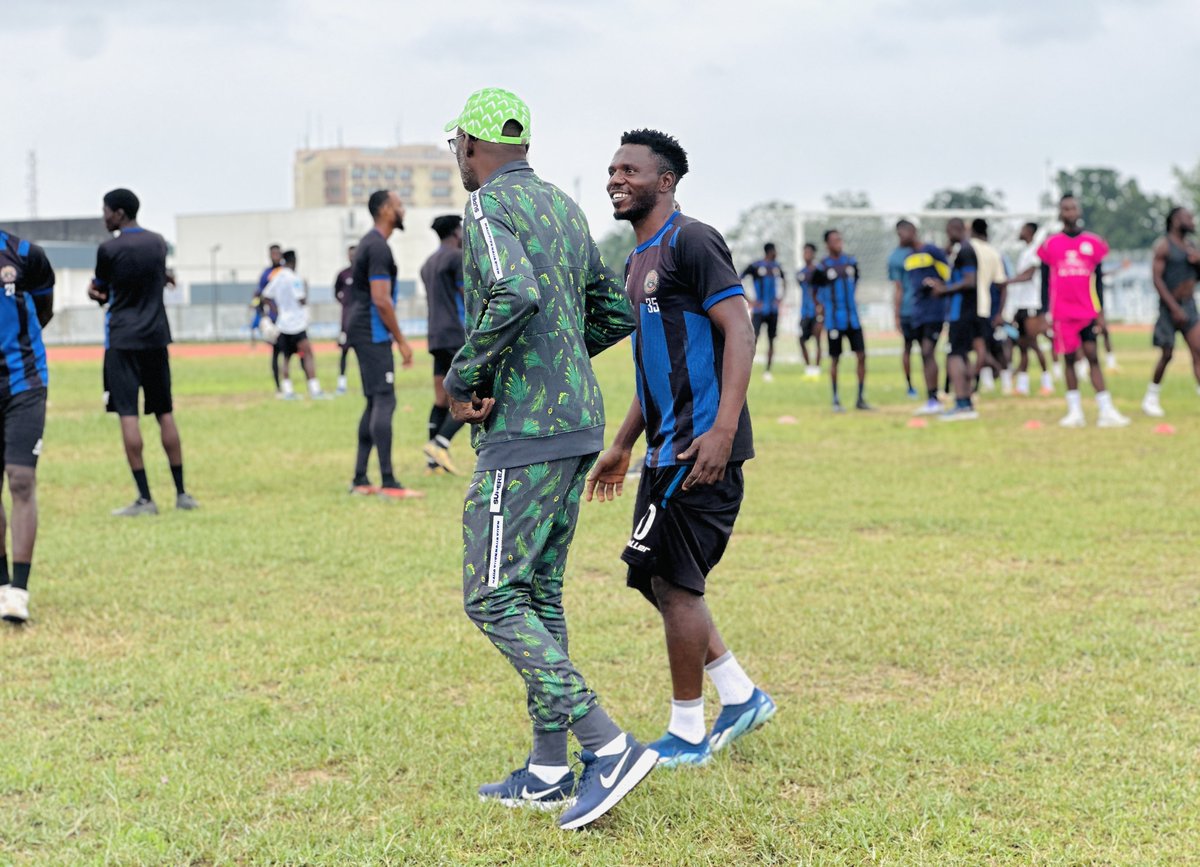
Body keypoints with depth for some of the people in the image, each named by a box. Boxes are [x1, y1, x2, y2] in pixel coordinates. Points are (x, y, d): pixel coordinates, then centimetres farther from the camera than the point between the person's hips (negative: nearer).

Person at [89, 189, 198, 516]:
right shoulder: (158, 243, 7)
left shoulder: (108, 249, -9)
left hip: (122, 341, -5)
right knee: (164, 412, 11)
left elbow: (100, 291, 4)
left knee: (128, 414, -4)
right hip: (156, 336, 5)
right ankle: (181, 493, 13)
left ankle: (145, 498, -8)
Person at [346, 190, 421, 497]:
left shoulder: (370, 243, 18)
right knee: (384, 401, -11)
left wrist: (394, 337, 23)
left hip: (363, 331, 11)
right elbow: (381, 300, -20)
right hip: (373, 333, -11)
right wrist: (401, 340, -15)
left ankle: (360, 480, 14)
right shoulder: (378, 247, -15)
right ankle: (388, 483, -13)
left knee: (375, 403, 12)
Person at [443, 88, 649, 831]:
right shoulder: (564, 208, 17)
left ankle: (609, 747, -14)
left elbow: (515, 295, -29)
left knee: (493, 599, -6)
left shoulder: (489, 209, -10)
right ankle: (548, 770, 17)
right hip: (578, 421, 9)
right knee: (540, 593, 14)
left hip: (524, 432, -9)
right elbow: (615, 313, 23)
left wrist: (462, 378, -17)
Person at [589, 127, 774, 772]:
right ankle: (742, 698, 24)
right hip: (667, 448, 10)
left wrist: (722, 431, -27)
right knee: (659, 579, 13)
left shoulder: (691, 242, -11)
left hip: (702, 447, -10)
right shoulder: (638, 261, 18)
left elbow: (740, 334, -18)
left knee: (674, 581, -5)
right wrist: (622, 444, 26)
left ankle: (686, 736, 7)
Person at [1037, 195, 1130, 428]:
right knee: (1069, 358, 3)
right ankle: (1074, 411, 8)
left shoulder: (1093, 243, 6)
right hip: (1062, 313, 0)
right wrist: (1045, 314, 0)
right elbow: (1045, 281, 5)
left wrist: (1100, 312, 4)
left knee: (1092, 357, -4)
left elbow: (1098, 280, 9)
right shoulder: (1050, 245, 3)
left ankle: (1106, 411, -6)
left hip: (1088, 312, 0)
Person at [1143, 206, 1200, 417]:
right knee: (1167, 354, 0)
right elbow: (1157, 279, -15)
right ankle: (1151, 398, 17)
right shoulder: (1164, 246, -8)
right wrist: (1175, 308, -21)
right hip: (1170, 307, -6)